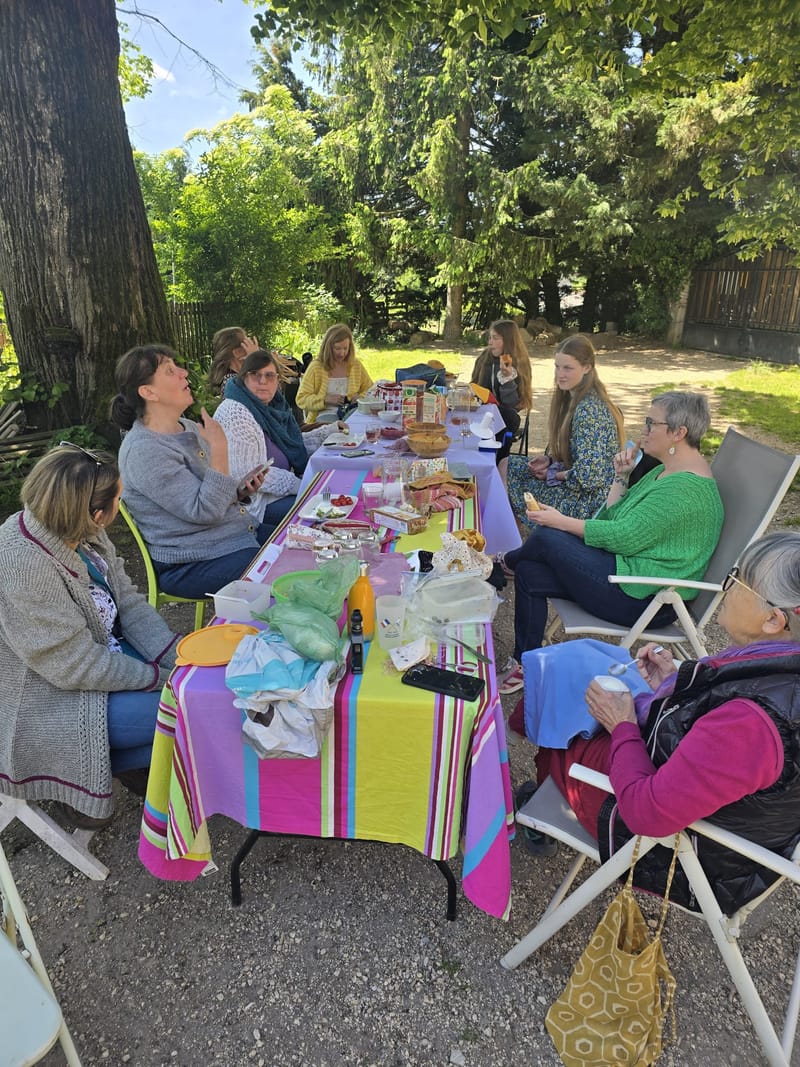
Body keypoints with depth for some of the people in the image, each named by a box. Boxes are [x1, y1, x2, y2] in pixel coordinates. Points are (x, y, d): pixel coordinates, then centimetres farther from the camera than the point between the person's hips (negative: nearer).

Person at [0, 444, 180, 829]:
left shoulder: (82, 532, -8)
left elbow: (128, 602, -2)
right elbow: (79, 666, -26)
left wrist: (181, 661, -13)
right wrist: (163, 678, -19)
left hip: (109, 651, 8)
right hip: (55, 700, -8)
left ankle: (128, 757, 13)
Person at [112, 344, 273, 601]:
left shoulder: (189, 428, 9)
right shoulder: (143, 451, -18)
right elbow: (205, 511, -25)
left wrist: (241, 491, 0)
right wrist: (219, 447, -23)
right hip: (192, 564, -9)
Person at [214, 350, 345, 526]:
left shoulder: (274, 405, 9)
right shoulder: (235, 413, -19)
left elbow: (292, 443, 23)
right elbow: (248, 472, -24)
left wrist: (330, 430, 18)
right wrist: (299, 486, -21)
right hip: (256, 503, -9)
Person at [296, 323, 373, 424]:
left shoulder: (356, 365, 13)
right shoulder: (316, 367, 3)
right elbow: (301, 399, 1)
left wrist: (361, 397, -1)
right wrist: (325, 399, -13)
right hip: (325, 413, -3)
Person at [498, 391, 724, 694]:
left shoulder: (688, 487, -19)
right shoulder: (667, 471, 14)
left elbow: (625, 537, -22)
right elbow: (614, 519, 15)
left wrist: (561, 522, -16)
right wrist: (620, 477, 4)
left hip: (644, 599, -10)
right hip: (629, 571, 10)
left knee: (546, 538, -15)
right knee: (530, 573, -2)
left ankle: (507, 561, 20)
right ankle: (524, 665, 7)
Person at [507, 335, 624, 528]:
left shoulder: (588, 410, -25)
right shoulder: (571, 398, 4)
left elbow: (588, 475, -29)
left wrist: (554, 474, -13)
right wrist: (549, 459, -1)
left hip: (590, 499, -9)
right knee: (509, 465, 7)